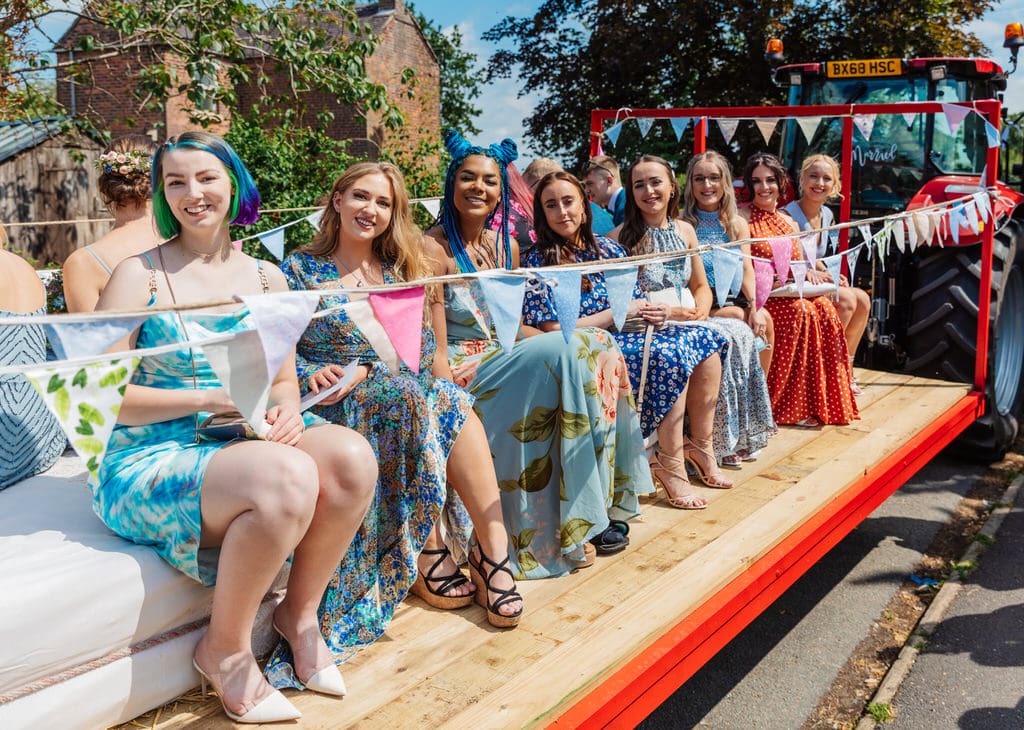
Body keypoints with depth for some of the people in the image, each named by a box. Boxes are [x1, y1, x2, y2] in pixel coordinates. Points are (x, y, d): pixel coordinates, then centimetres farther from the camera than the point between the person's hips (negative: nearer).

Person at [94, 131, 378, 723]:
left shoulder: (267, 279, 11)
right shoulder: (140, 274, -2)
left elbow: (285, 382, 13)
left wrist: (286, 412, -11)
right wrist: (214, 398, -17)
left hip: (241, 447, 5)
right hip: (147, 462, -4)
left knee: (352, 454, -24)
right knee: (289, 476, -33)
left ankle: (300, 613, 0)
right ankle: (224, 649, -8)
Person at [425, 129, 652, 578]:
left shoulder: (505, 247, 12)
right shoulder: (435, 249, -10)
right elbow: (434, 344, -15)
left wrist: (554, 337, -5)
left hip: (504, 357, 7)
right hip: (461, 369, -7)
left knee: (600, 348, -13)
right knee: (564, 353, -27)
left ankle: (600, 502, -12)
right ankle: (579, 521, -20)